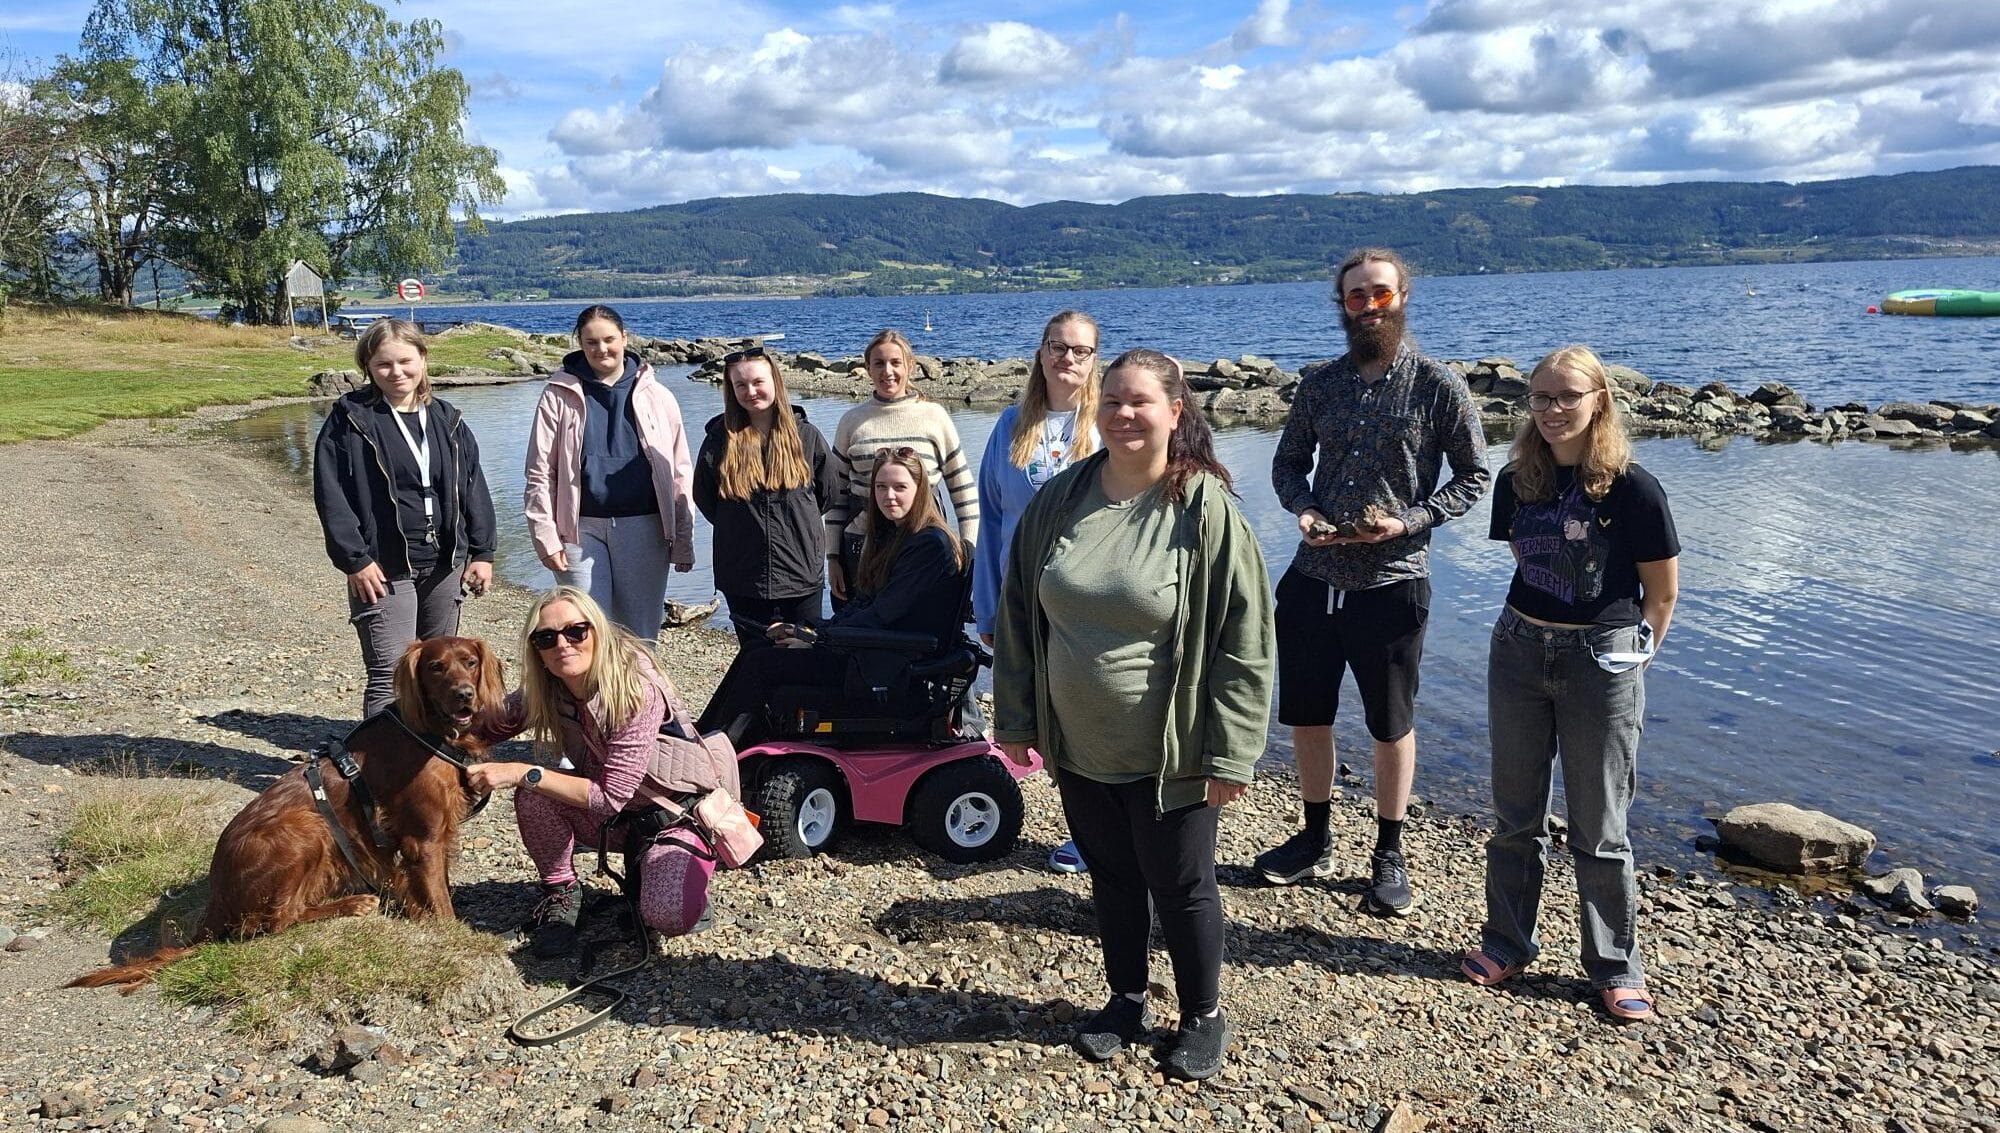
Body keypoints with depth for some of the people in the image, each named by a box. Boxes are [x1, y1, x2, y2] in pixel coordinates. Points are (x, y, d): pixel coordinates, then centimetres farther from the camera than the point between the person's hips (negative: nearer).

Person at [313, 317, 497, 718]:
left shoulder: (448, 420, 8)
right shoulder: (350, 419, -5)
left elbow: (474, 489, 10)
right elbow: (330, 494, -8)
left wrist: (482, 553, 4)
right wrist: (354, 560, -14)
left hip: (445, 566, 5)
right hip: (384, 570, -5)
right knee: (390, 677, -9)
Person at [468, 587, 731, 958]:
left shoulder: (639, 691, -29)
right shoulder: (544, 693, -11)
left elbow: (610, 797, -29)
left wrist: (524, 773, -33)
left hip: (680, 811, -5)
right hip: (615, 816, 5)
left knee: (667, 917, -31)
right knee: (532, 794, -22)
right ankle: (561, 892, 1)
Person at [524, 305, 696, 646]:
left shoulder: (657, 397, 6)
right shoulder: (559, 396, 4)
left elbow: (680, 474, 6)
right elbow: (539, 474, 3)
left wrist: (683, 541, 1)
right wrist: (546, 537, -4)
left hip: (643, 528, 1)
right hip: (582, 529, -1)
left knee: (641, 637, 7)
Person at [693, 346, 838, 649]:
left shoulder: (805, 434, -2)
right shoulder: (719, 438, -2)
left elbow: (827, 493, 10)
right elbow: (704, 498, 10)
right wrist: (743, 529, 11)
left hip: (803, 574, 0)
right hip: (743, 579, 0)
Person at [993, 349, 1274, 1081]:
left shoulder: (1206, 510, -14)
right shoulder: (1058, 503, -2)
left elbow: (1245, 639, -13)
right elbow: (1018, 616, 6)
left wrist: (1229, 752, -14)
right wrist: (1016, 718, 6)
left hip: (1166, 757, -4)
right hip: (1078, 748, 4)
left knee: (1181, 889, 11)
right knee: (1112, 880, 20)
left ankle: (1203, 1017, 34)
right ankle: (1127, 1001, 41)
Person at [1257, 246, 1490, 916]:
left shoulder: (1437, 386, -6)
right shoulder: (1319, 383, 5)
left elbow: (1473, 476, -2)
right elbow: (1288, 462, 13)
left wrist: (1409, 520, -17)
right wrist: (1304, 509, -8)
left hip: (1391, 583, -4)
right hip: (1312, 578, 4)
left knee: (1391, 726, 10)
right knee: (1305, 715, 13)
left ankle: (1389, 856, 27)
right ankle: (1315, 842, 32)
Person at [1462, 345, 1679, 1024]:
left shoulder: (1631, 488, -14)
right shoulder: (1517, 481, 0)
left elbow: (1661, 592, -4)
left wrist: (1629, 652, 8)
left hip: (1602, 662, -4)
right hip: (1519, 650, 4)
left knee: (1599, 828, 5)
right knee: (1515, 814, 14)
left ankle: (1615, 967, 21)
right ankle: (1507, 942, 29)